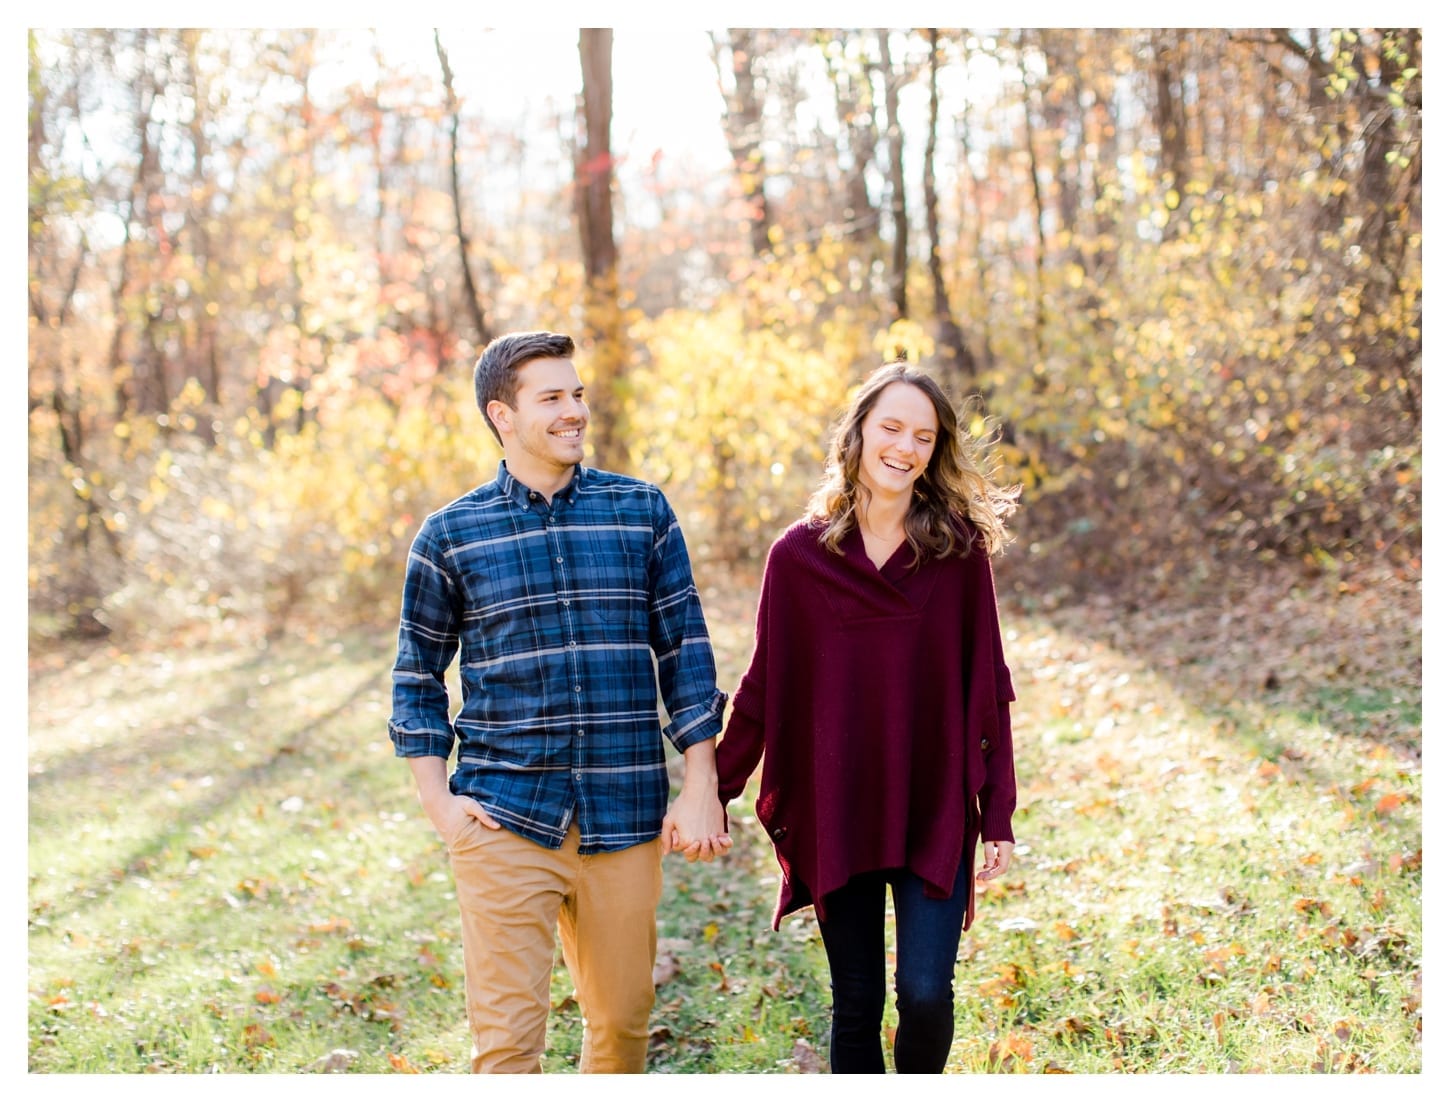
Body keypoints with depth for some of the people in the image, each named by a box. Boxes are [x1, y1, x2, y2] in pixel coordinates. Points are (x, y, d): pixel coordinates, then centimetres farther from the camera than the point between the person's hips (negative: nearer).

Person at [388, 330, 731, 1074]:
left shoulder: (641, 511, 5)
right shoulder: (450, 535, 2)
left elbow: (685, 650, 6)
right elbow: (417, 676, 9)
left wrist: (701, 789, 1)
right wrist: (438, 801, -1)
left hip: (626, 819, 2)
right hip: (504, 823, -2)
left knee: (623, 1023, 13)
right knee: (507, 1039, -4)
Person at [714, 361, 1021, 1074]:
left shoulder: (959, 547, -1)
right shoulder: (799, 555, 0)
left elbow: (986, 688, 1)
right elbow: (763, 689, 6)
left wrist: (998, 816, -1)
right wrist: (712, 793, 6)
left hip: (936, 814, 0)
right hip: (836, 816, 1)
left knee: (925, 993, -8)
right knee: (856, 1004, 8)